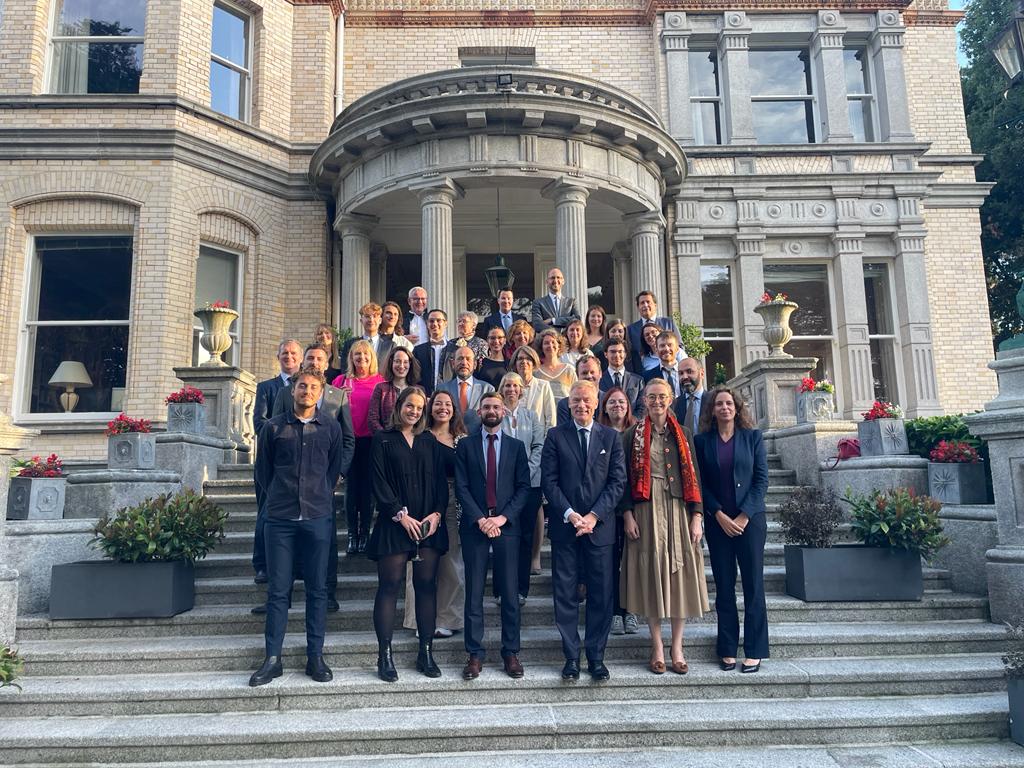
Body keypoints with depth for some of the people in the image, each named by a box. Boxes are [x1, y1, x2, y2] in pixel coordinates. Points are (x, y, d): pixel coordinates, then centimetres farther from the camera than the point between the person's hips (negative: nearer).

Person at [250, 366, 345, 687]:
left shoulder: (331, 427, 4)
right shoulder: (274, 427, 3)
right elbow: (263, 470, 12)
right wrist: (279, 497, 13)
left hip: (318, 518, 0)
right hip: (280, 518, 0)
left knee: (317, 589, 6)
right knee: (277, 589, 4)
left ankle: (315, 657, 16)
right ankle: (272, 658, 14)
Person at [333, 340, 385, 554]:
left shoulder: (380, 381, 3)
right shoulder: (342, 380, 7)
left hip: (371, 440, -1)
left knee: (367, 486, 3)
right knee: (351, 486, 2)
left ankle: (364, 534, 11)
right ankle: (352, 535, 8)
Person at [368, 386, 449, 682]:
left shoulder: (430, 443, 14)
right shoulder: (383, 440, 4)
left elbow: (441, 482, 10)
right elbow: (379, 482, -4)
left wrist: (437, 514, -5)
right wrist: (402, 516, -11)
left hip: (429, 524, 3)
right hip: (394, 523, -3)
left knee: (427, 585, 3)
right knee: (389, 586, -2)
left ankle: (426, 652, 11)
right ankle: (385, 655, 5)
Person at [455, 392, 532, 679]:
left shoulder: (516, 446, 9)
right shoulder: (465, 446, 7)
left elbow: (524, 487, 3)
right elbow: (461, 487, 0)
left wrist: (502, 517, -10)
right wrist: (480, 519, -11)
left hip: (507, 525, 1)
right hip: (474, 526, 0)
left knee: (510, 593, 3)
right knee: (474, 593, 3)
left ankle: (511, 652, 14)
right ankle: (475, 653, 12)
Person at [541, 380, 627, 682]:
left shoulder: (611, 437, 8)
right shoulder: (556, 436, 5)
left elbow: (618, 481, 1)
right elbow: (548, 480, -1)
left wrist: (594, 515, -9)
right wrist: (569, 514, -11)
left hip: (600, 526, 1)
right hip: (564, 527, -1)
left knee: (601, 596, 5)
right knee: (566, 595, 4)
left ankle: (596, 657, 18)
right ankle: (571, 657, 16)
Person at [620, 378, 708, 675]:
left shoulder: (684, 434, 10)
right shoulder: (633, 434, 4)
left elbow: (693, 476, 6)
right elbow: (625, 478, 1)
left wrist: (697, 517, -2)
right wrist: (627, 514, -8)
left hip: (678, 510, 2)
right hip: (647, 510, -2)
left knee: (680, 573, 3)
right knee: (651, 574, 1)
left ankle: (677, 648, 14)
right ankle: (657, 647, 12)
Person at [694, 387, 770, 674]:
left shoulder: (752, 437, 4)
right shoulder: (703, 441, 5)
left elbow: (761, 478, 0)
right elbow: (701, 483, 2)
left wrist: (744, 515, -9)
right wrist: (719, 515, -8)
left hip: (750, 519, -1)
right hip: (717, 521, 1)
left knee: (753, 585, 1)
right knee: (724, 586, 4)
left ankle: (754, 651, 11)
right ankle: (728, 650, 12)